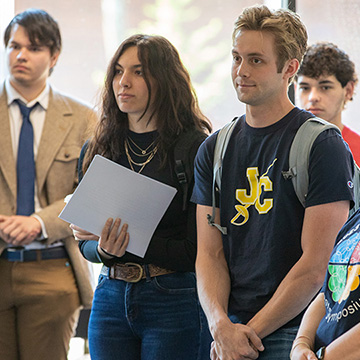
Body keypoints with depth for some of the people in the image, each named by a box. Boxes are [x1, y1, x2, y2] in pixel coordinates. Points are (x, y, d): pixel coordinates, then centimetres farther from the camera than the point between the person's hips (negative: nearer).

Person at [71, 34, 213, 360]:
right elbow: (86, 246, 11)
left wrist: (128, 240, -19)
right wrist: (105, 249, -11)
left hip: (176, 302, -4)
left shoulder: (195, 149, -8)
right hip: (110, 296, 4)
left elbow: (198, 251, -11)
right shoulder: (98, 149, 8)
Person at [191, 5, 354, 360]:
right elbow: (209, 253, 5)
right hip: (228, 328, 4)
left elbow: (314, 266, -13)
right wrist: (221, 326, -11)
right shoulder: (214, 150, 10)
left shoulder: (323, 145, -8)